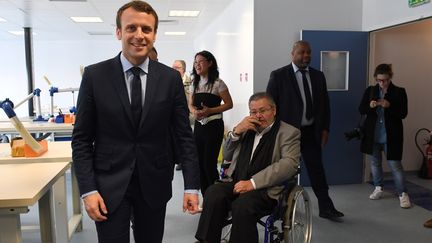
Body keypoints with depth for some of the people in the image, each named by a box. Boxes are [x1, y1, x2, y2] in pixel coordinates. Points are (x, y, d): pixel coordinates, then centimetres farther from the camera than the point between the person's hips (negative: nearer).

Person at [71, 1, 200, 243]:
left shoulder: (171, 78, -2)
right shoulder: (94, 75, -5)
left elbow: (184, 135, -1)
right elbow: (81, 139, -2)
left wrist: (192, 185, -5)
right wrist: (88, 189, -9)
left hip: (154, 184, 2)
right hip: (109, 185, -1)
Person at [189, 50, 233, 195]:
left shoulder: (218, 83, -6)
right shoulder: (194, 84, 11)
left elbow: (229, 104, -6)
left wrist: (209, 110, -18)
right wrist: (194, 111, -8)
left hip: (213, 125, -5)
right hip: (199, 125, 6)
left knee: (209, 163, -6)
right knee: (200, 162, 6)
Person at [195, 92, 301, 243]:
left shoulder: (289, 132, 5)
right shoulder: (246, 129, 21)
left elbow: (289, 164, -12)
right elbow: (227, 156, 22)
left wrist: (253, 183, -21)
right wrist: (236, 132, 2)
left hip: (267, 189, -4)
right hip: (238, 183, 5)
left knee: (242, 205, -33)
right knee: (213, 193, -25)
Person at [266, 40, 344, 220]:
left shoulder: (318, 76, 8)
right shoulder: (279, 75, -6)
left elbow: (324, 104, 12)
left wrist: (325, 129, 6)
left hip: (311, 132, 4)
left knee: (317, 169, 6)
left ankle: (325, 207, 15)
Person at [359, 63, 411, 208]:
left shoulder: (399, 92, -4)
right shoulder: (370, 90, 3)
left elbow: (403, 114, -9)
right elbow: (361, 110, 1)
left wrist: (389, 106, -24)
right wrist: (370, 106, -20)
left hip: (391, 135, -3)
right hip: (373, 134, 3)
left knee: (395, 164, -2)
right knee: (375, 163, 14)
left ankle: (402, 194, 9)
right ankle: (378, 188, 31)